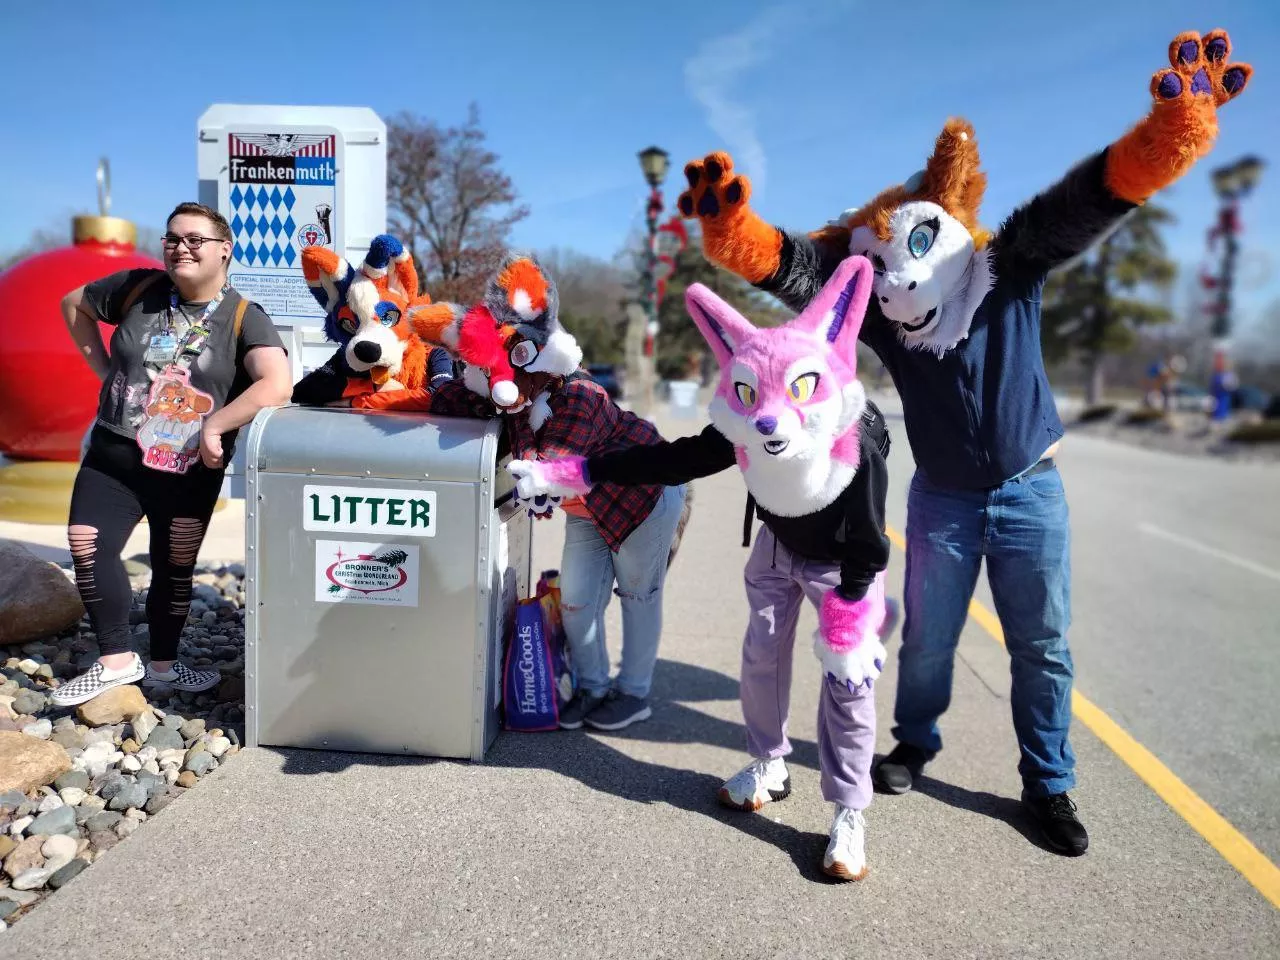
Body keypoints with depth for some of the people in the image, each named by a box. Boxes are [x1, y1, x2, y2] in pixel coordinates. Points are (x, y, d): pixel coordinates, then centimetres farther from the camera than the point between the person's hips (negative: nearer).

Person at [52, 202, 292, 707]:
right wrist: (104, 368, 8)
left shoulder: (244, 317, -11)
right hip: (113, 455, 2)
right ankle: (117, 659, 8)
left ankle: (162, 664, 28)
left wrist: (213, 425, -26)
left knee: (175, 568, 10)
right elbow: (73, 305, 18)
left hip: (190, 470, -2)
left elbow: (277, 385, -26)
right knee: (87, 548, -8)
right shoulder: (137, 288, -1)